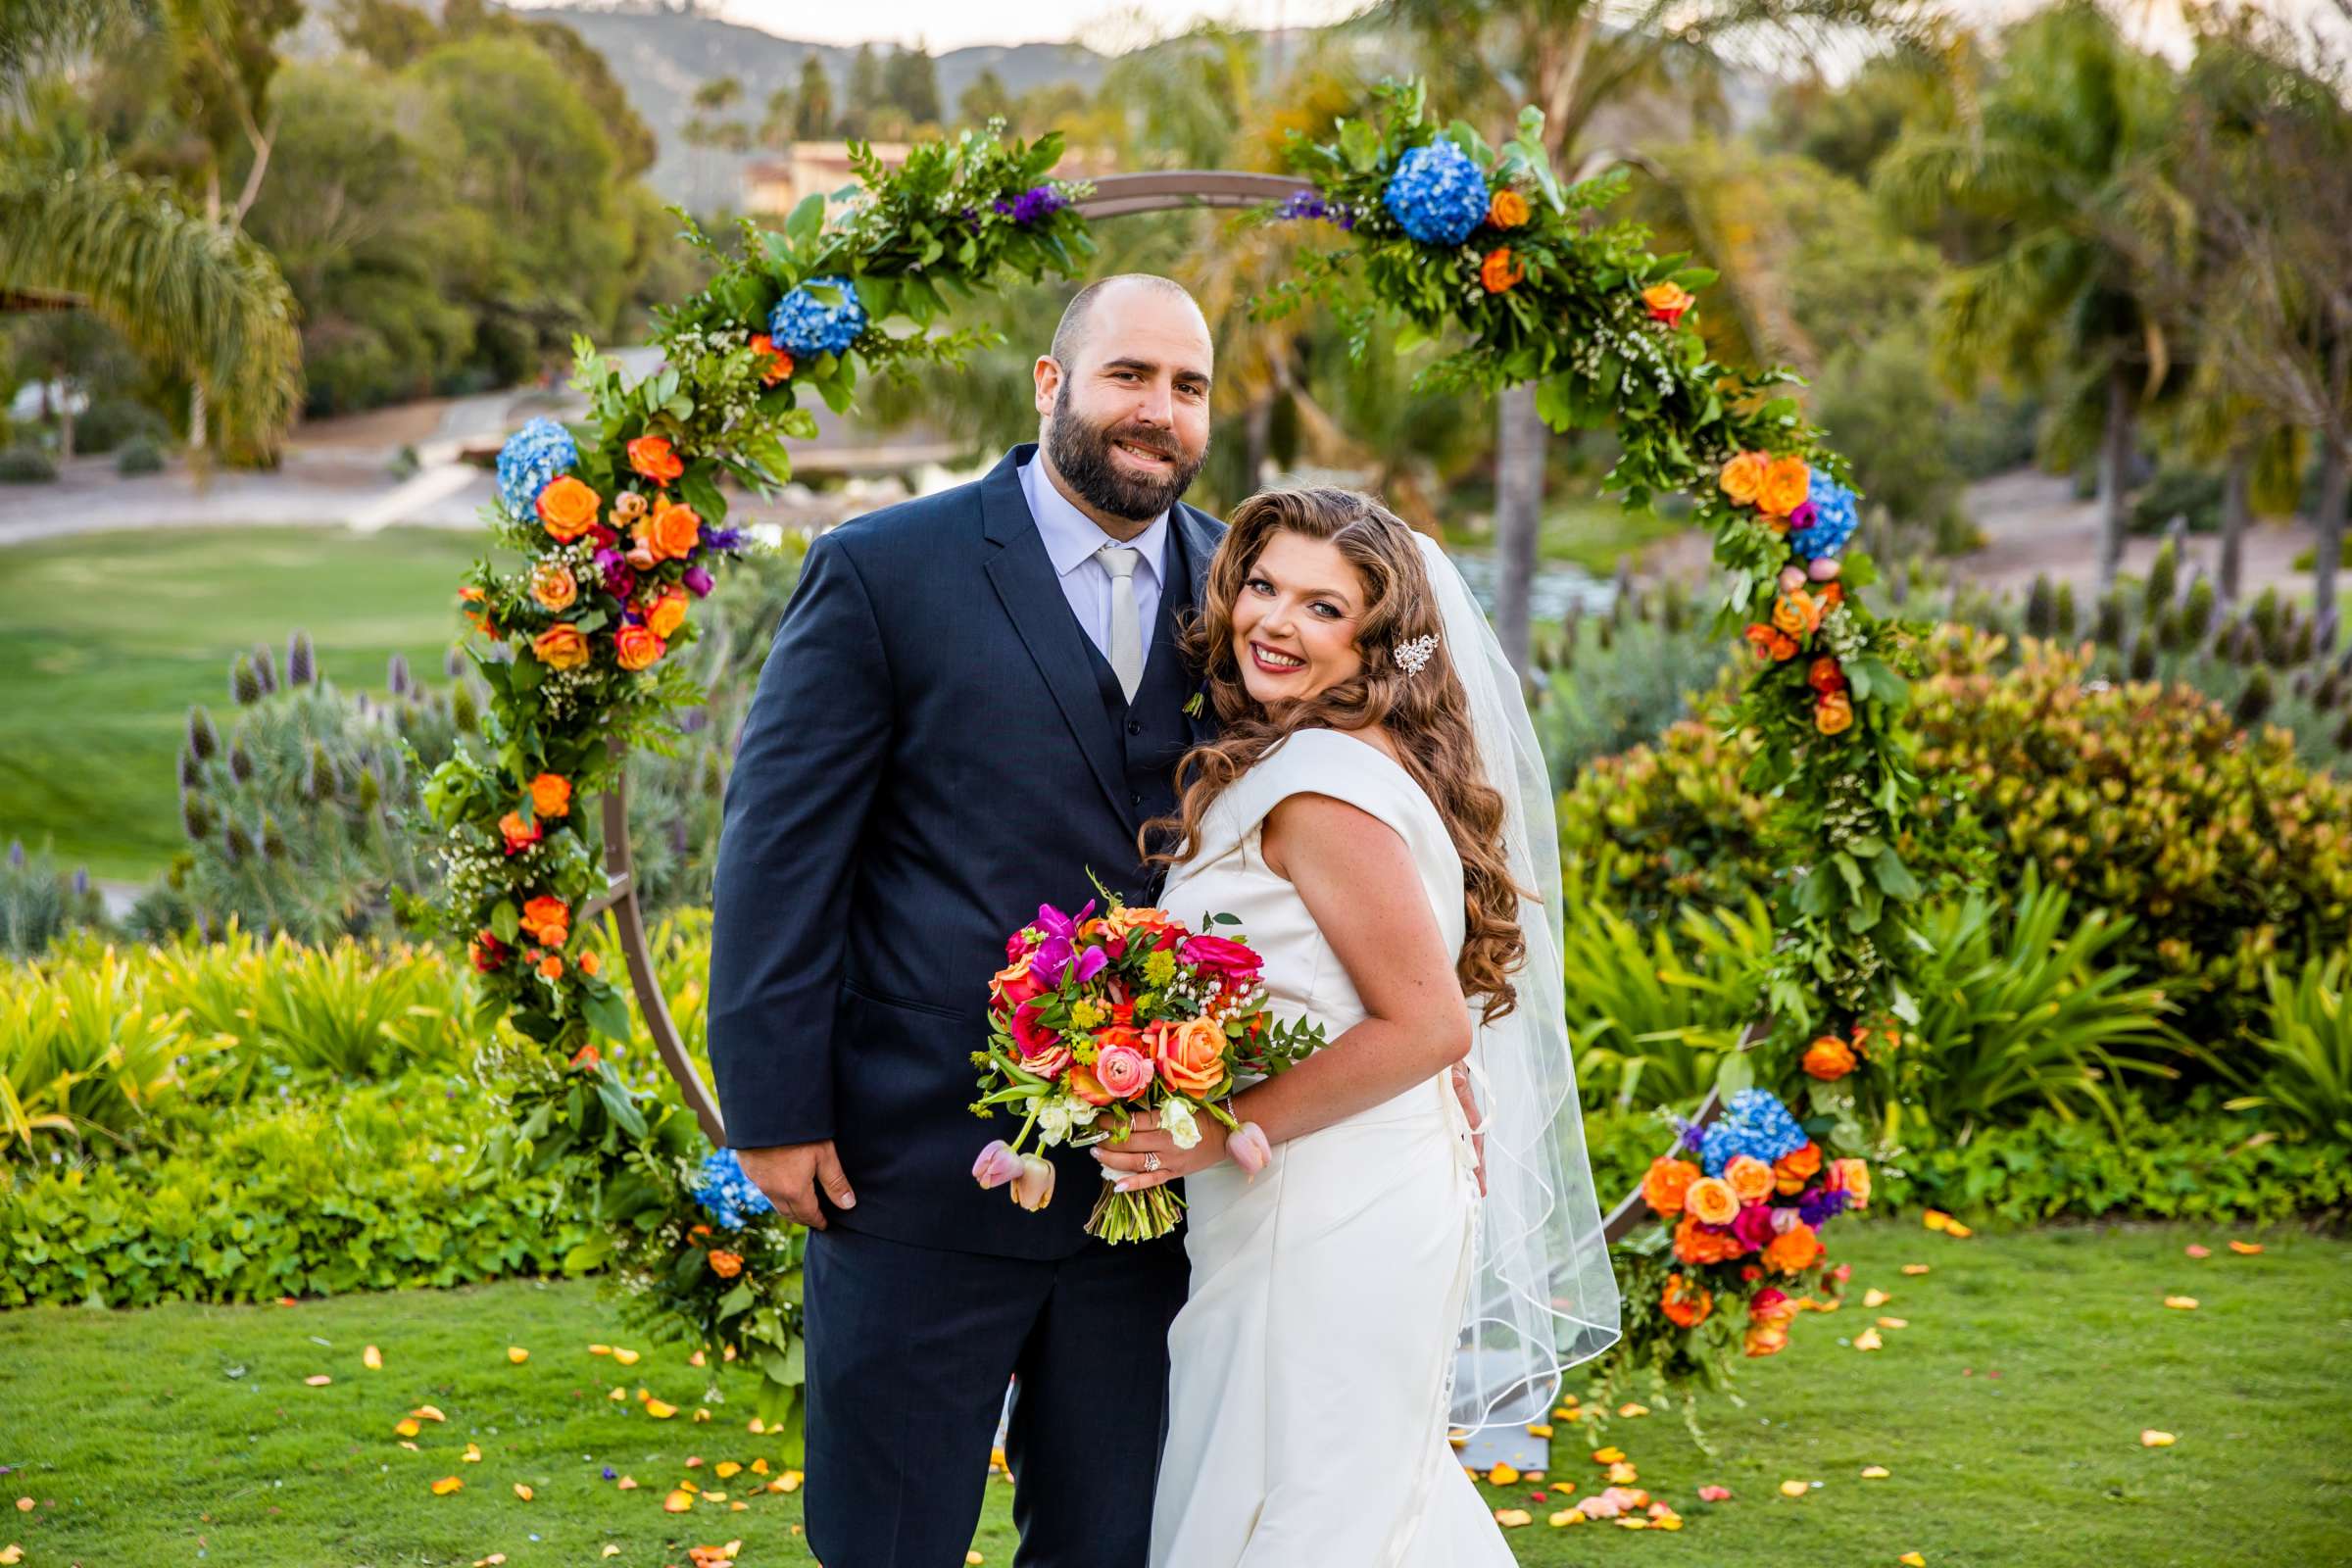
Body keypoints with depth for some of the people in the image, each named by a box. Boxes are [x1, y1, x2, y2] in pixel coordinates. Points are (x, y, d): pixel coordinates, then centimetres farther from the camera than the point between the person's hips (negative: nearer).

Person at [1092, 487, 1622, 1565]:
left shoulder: (1321, 780, -20)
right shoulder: (1319, 760, 10)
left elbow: (1428, 1025, -24)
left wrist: (1227, 1132, -20)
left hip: (1331, 1228, -10)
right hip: (1362, 1205, 10)